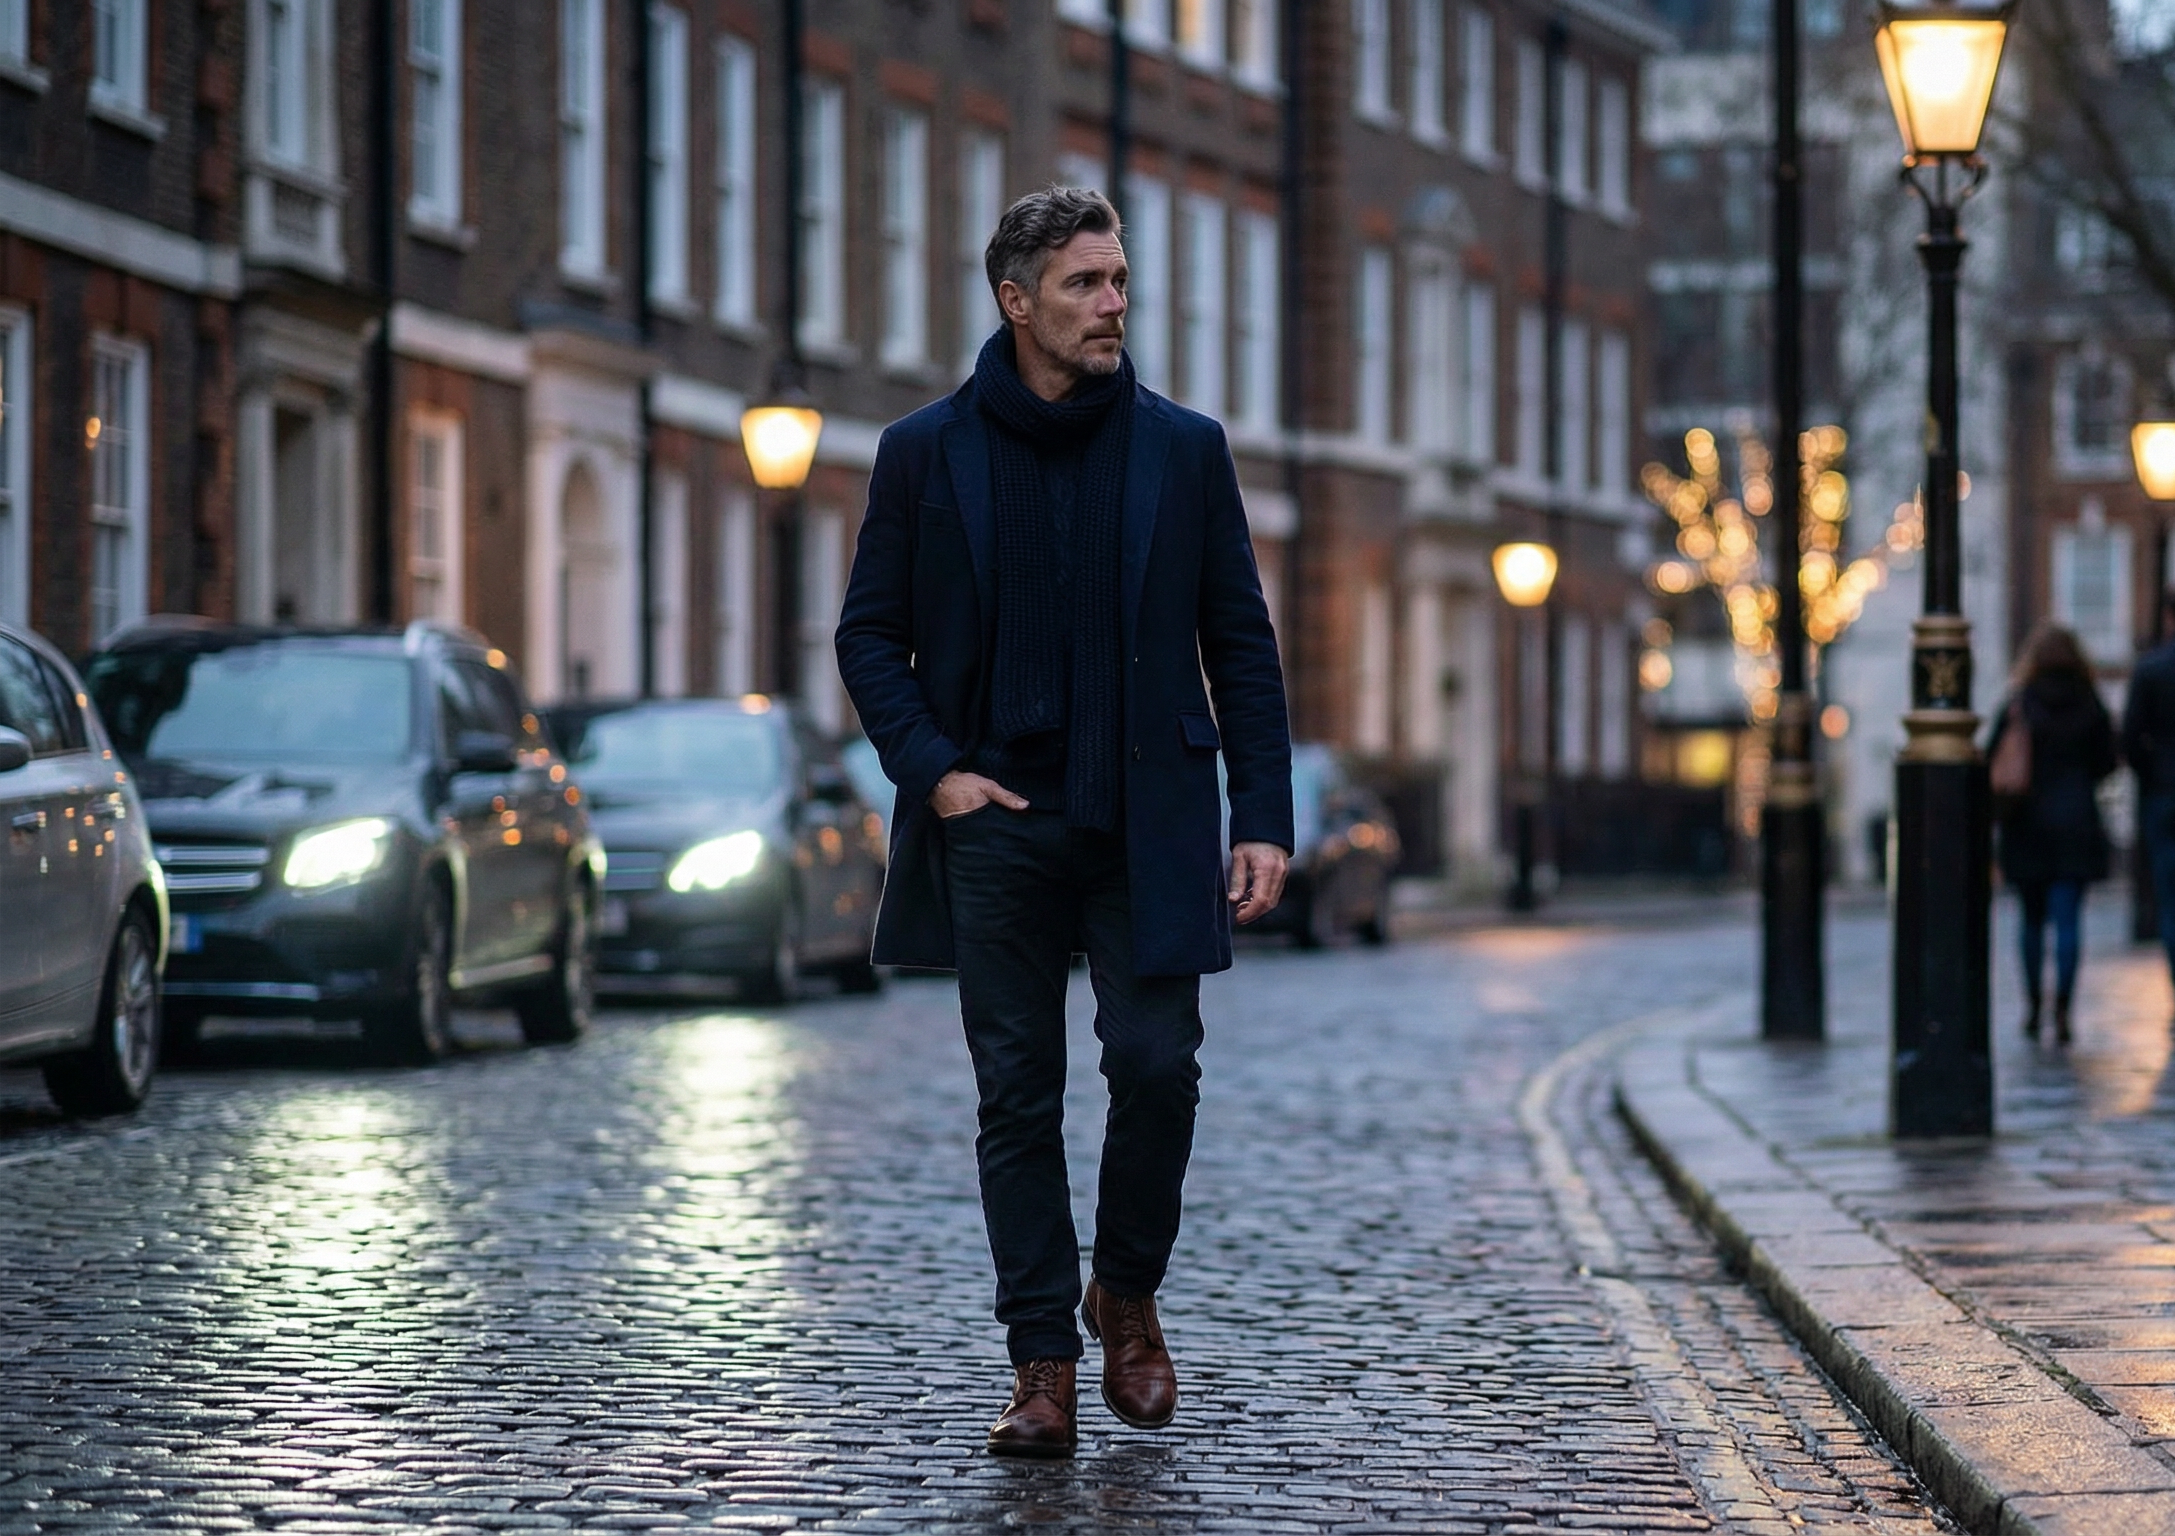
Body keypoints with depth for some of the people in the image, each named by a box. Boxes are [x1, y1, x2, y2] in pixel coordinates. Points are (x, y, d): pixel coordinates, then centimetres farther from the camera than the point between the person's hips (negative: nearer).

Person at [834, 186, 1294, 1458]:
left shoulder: (1184, 449, 4)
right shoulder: (927, 453, 2)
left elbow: (1241, 644, 5)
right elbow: (870, 634, 8)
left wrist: (1264, 818, -2)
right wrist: (932, 769, -6)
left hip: (1145, 826, 0)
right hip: (997, 821, 0)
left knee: (1157, 1065, -8)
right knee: (1019, 1097, 1)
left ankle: (1127, 1294, 18)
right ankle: (1044, 1367, 8)